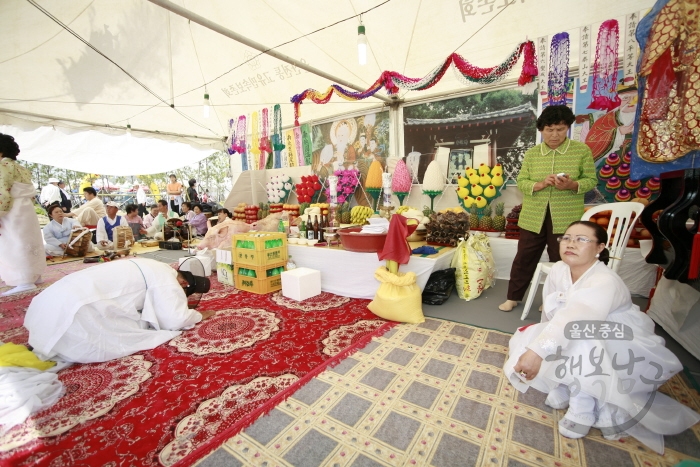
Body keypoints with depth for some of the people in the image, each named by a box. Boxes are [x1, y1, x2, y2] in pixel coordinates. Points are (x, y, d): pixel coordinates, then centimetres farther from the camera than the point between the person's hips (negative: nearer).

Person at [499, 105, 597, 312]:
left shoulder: (582, 150, 0)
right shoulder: (531, 153, 4)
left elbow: (592, 180, 1)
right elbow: (521, 182, 0)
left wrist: (572, 185, -20)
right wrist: (541, 184, -20)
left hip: (566, 219, -1)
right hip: (533, 218, 1)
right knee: (524, 258, 8)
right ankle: (513, 297, 23)